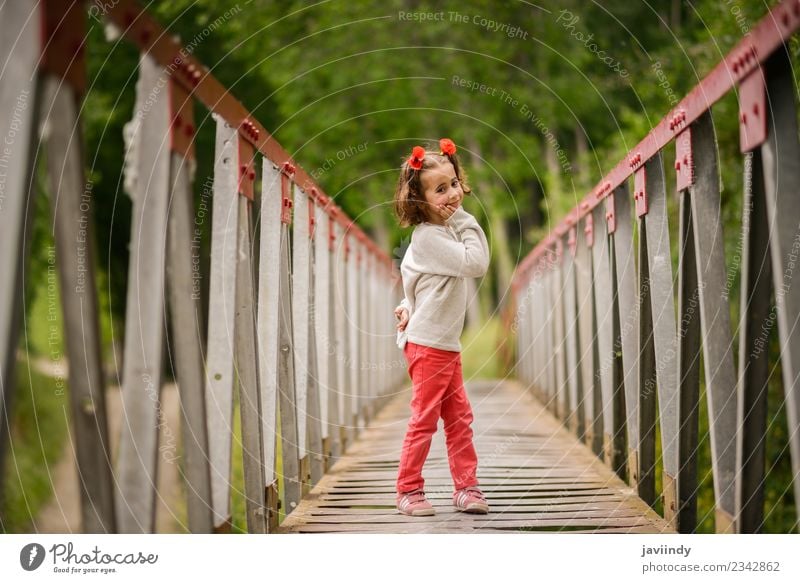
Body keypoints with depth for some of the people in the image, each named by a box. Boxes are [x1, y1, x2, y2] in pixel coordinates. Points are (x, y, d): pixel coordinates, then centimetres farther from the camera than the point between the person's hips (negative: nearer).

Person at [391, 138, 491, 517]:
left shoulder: (442, 230, 13)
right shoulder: (430, 236, -18)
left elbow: (407, 267, 23)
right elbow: (476, 264, -23)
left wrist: (410, 304, 11)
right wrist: (467, 222, -15)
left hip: (447, 344, 10)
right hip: (428, 344, -10)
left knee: (460, 417, 11)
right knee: (425, 419, -3)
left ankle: (466, 486, 18)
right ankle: (409, 491, 7)